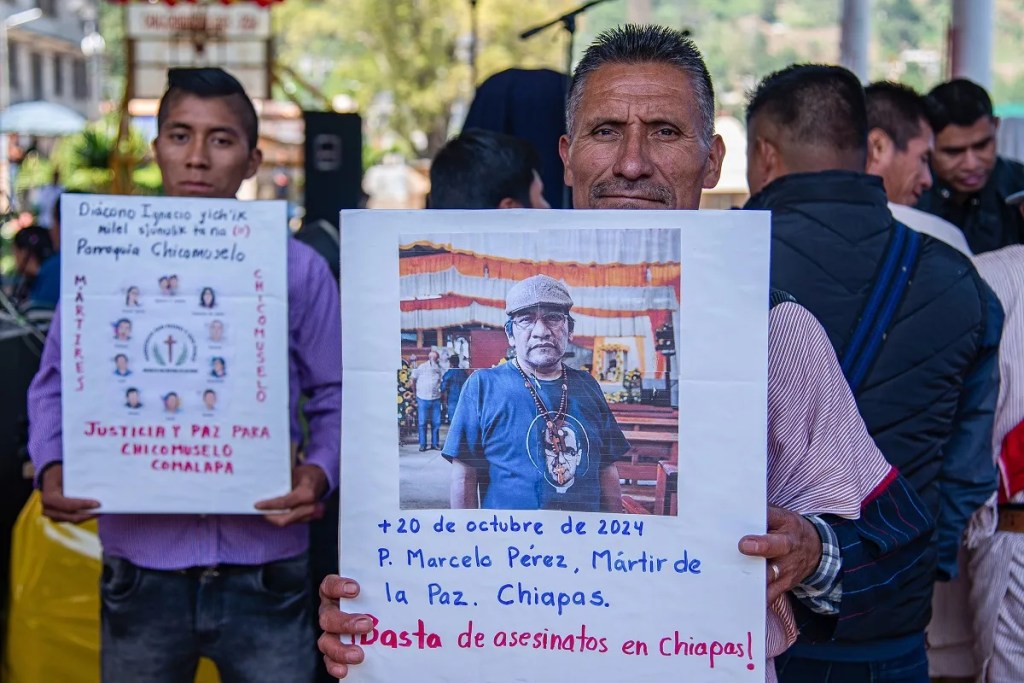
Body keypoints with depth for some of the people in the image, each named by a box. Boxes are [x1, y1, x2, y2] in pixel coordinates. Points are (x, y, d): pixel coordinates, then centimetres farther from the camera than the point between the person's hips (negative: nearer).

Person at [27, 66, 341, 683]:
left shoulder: (298, 269, 2)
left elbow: (334, 396, 5)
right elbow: (58, 384, 10)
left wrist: (319, 473, -13)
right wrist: (53, 466, -8)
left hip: (263, 570, -1)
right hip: (141, 569, 1)